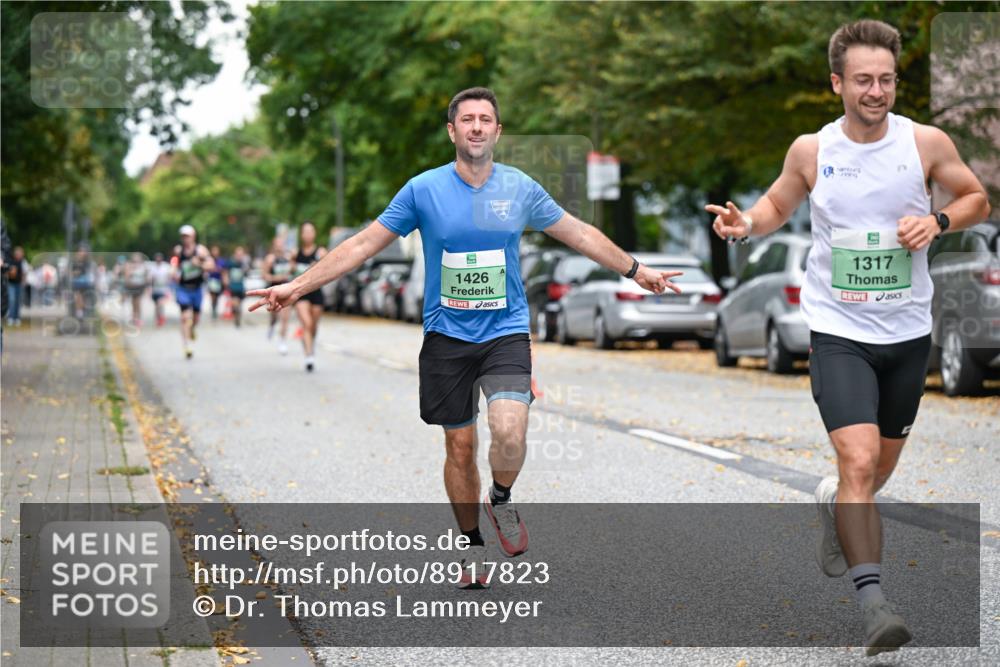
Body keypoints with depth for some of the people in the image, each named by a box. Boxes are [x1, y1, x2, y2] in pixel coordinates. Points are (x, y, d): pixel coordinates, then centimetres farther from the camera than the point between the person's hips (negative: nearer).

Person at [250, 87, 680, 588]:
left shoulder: (520, 189, 1)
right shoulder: (423, 189, -3)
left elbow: (581, 235, 14)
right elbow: (364, 244, 1)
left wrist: (636, 271, 19)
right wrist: (298, 286, -3)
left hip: (506, 333, 0)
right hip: (447, 336, 0)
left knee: (510, 432, -23)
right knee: (460, 446, 5)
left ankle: (501, 501, 8)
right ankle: (471, 546, 24)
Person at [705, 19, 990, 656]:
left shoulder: (926, 142, -5)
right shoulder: (811, 150, -4)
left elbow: (977, 199, 8)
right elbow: (778, 204, 14)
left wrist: (939, 221, -12)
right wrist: (746, 222, -8)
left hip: (908, 333, 2)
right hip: (839, 332, -2)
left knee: (882, 464, 18)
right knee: (859, 460, -20)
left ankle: (835, 507, 51)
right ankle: (872, 598, -17)